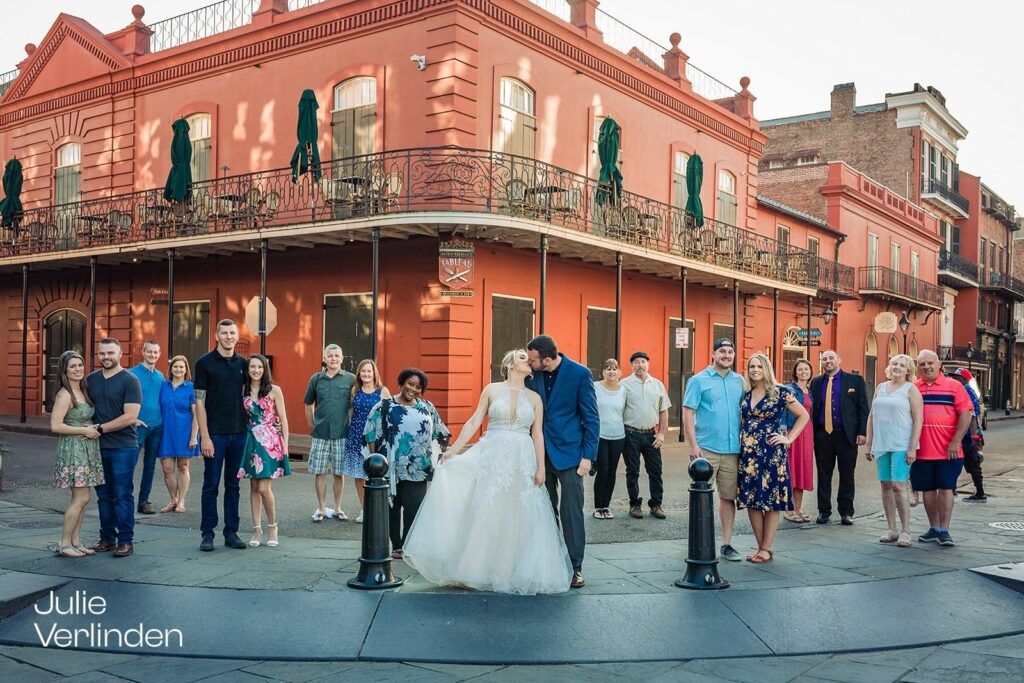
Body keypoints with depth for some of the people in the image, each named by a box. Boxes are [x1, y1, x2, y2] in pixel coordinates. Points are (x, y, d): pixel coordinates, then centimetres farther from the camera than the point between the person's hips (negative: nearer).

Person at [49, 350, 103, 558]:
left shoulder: (83, 391, 12)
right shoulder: (64, 395, -13)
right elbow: (55, 426, -19)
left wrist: (92, 429, 0)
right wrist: (84, 431, -15)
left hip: (87, 449, 8)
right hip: (73, 449, -8)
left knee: (81, 498, 9)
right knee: (81, 498, -8)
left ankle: (75, 542, 15)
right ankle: (63, 544, 1)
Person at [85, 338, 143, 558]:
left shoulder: (129, 380, -7)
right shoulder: (91, 379, 11)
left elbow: (130, 417, -14)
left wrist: (100, 428, -14)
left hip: (123, 447, -5)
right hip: (98, 447, 6)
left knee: (123, 495, -1)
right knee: (104, 495, 11)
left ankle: (125, 541, 6)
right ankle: (107, 538, 21)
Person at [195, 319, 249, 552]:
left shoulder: (243, 364, 9)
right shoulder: (205, 363, -3)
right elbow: (199, 402, -6)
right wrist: (204, 436, -11)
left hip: (239, 434, 4)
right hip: (215, 434, -4)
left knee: (233, 485, 9)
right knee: (211, 485, 1)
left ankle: (231, 532, 16)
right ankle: (207, 533, 11)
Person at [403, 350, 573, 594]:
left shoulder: (534, 398, 9)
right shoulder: (492, 390, 5)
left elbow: (537, 435, 7)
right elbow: (474, 422, 3)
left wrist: (541, 468, 0)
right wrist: (454, 449, -3)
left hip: (521, 462, 2)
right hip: (491, 457, -1)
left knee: (518, 518, 3)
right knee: (484, 514, -1)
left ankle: (513, 572, 13)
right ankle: (481, 568, 10)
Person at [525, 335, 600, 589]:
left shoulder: (580, 374, -10)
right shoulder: (532, 375, 1)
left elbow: (591, 418, -6)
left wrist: (588, 456, -10)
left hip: (568, 452, -4)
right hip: (541, 452, 4)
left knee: (571, 511, -3)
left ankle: (575, 567, 6)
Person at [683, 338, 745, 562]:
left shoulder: (739, 381, 11)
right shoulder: (699, 380, -2)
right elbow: (688, 413, -5)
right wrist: (693, 445, -12)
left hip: (733, 449, 4)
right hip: (706, 448, -4)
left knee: (729, 496, 9)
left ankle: (726, 545, 18)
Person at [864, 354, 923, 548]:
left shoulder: (911, 389, -1)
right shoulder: (880, 388, 14)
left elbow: (918, 420, -7)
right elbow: (871, 416, 17)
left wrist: (912, 448, -14)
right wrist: (869, 444, 13)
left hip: (901, 446, -5)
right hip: (881, 445, 5)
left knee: (898, 485, -12)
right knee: (886, 485, 7)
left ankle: (905, 531, -4)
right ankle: (891, 529, 15)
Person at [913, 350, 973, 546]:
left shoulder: (954, 386, 0)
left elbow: (966, 415, -5)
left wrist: (955, 442, -12)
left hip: (947, 452, -3)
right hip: (922, 451, 3)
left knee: (946, 489, 0)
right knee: (928, 490, 10)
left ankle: (944, 531, 6)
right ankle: (933, 529, 22)